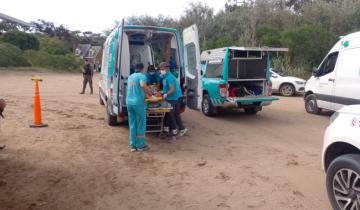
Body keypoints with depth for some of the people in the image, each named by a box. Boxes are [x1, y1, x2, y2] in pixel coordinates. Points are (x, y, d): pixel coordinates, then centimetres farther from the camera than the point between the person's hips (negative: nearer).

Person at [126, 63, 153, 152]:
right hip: (139, 103, -7)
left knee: (132, 125, 13)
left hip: (129, 102, 7)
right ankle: (140, 145, 14)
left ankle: (133, 145, 18)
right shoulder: (142, 76, -6)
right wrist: (149, 93, -13)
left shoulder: (130, 77, 18)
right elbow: (143, 85, -27)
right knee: (141, 125, 6)